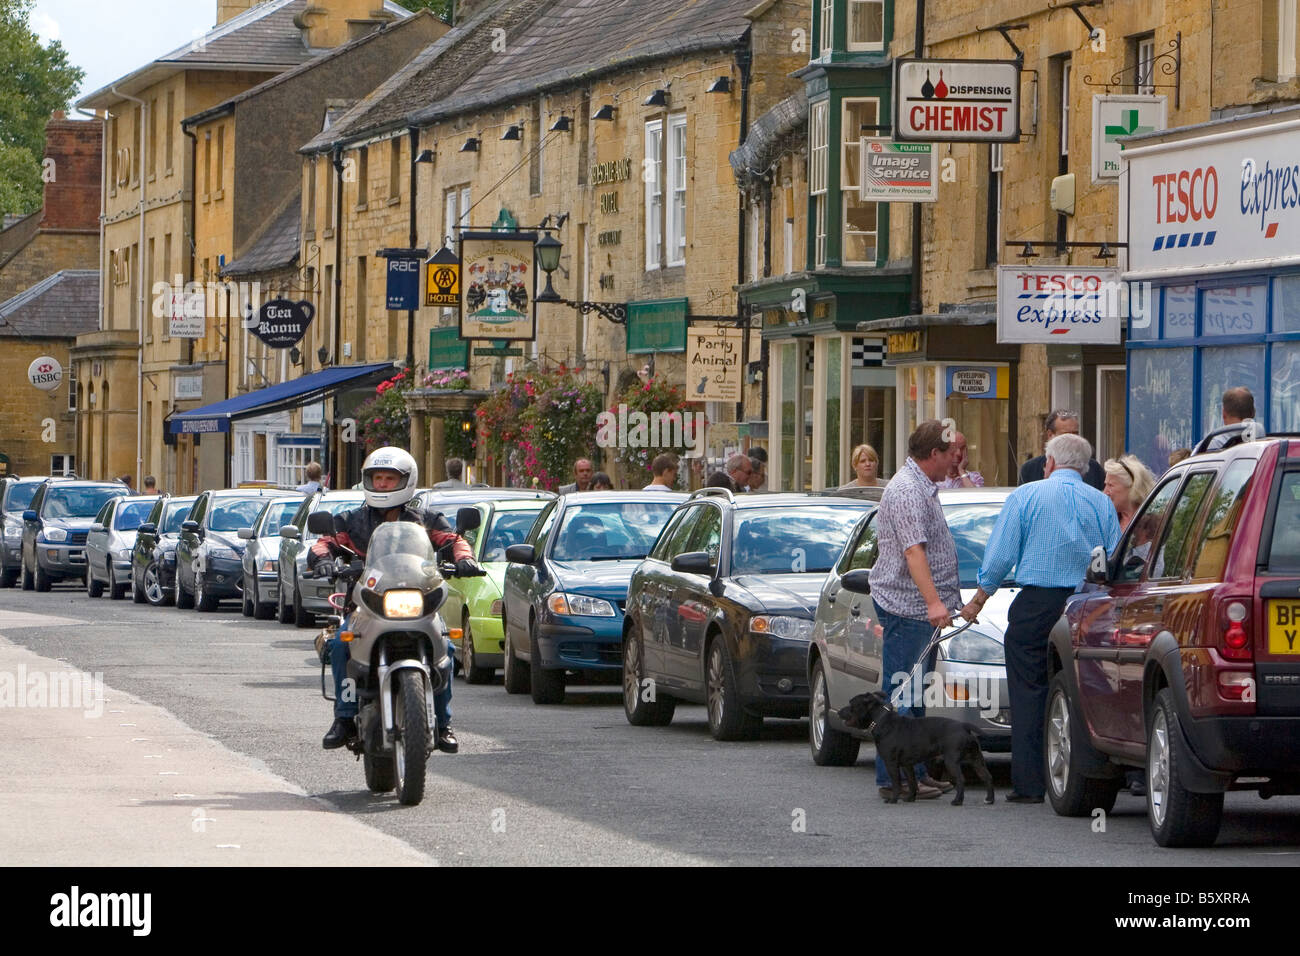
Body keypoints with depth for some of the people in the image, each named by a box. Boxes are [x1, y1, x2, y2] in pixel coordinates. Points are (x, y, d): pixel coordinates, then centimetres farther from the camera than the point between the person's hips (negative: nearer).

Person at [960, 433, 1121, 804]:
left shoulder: (1025, 496, 0)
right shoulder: (1101, 503, 7)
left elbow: (1000, 556, -2)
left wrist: (979, 599, 9)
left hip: (1036, 605, -3)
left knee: (1029, 694, 1)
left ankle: (1029, 783, -2)